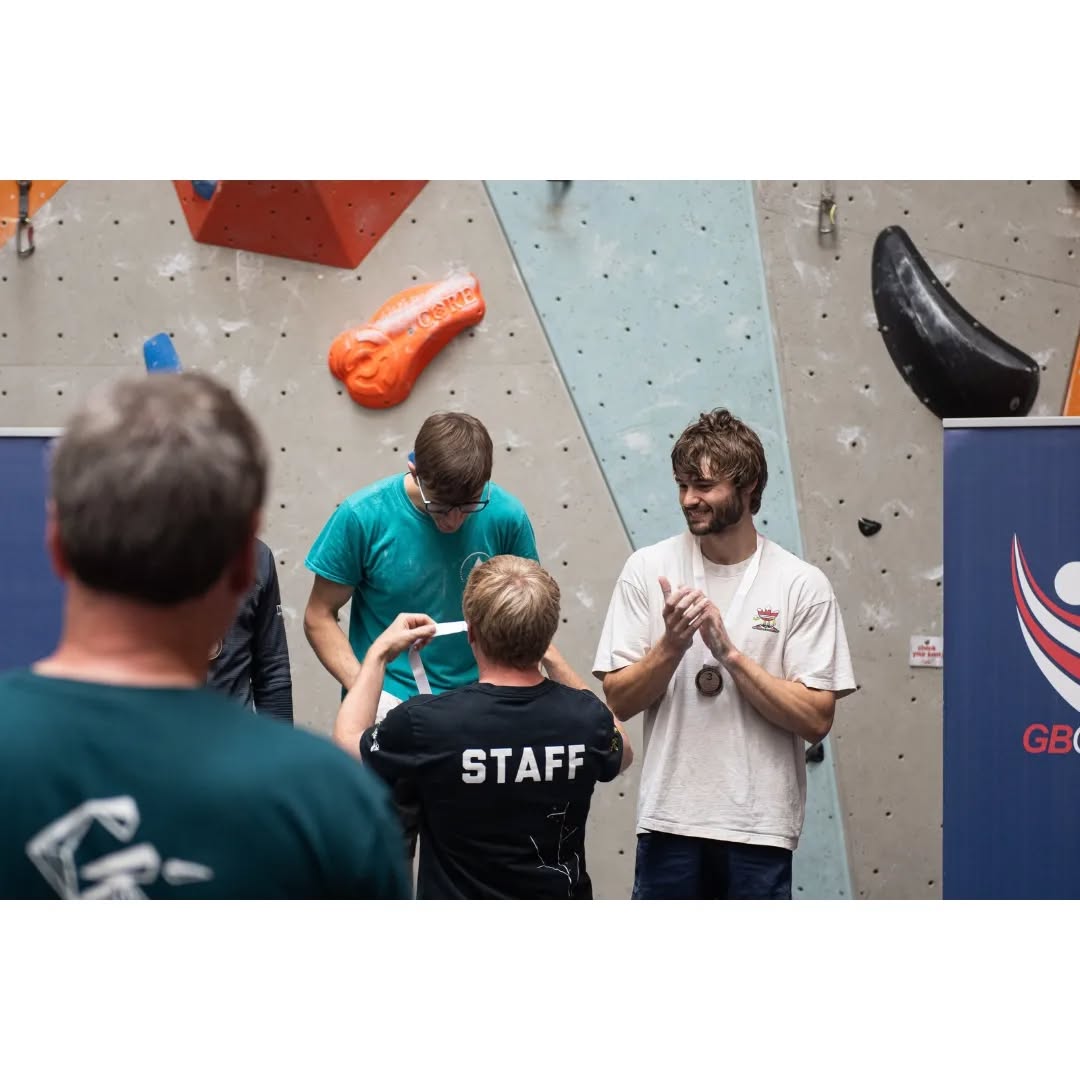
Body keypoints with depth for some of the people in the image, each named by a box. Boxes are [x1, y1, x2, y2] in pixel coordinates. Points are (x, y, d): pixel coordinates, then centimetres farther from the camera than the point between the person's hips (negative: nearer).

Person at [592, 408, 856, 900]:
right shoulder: (647, 570, 1)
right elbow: (619, 700, 0)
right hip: (670, 818, 1)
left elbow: (816, 719, -9)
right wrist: (671, 645, -17)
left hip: (760, 825, -1)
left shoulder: (803, 584, -5)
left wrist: (728, 652, -17)